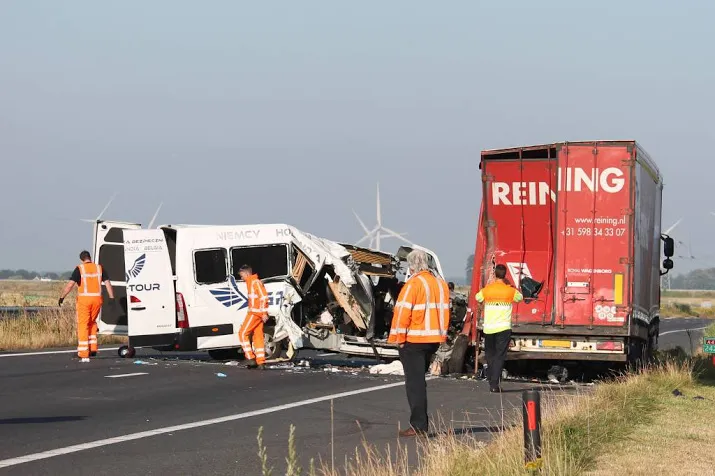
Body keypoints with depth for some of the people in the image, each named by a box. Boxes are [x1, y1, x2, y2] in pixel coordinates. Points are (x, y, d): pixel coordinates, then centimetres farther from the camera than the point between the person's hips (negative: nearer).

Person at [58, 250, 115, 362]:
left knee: (83, 326, 2)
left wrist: (62, 297, -8)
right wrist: (112, 298, 4)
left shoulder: (79, 269, -4)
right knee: (92, 323, 23)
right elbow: (108, 283, 3)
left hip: (84, 299, -4)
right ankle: (92, 348, 15)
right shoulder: (99, 268, 7)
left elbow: (70, 284, -13)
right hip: (97, 299, 4)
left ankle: (84, 354, -2)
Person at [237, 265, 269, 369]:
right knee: (258, 336, 8)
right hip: (256, 313, 10)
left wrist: (264, 313, -21)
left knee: (243, 333, -6)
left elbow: (263, 297, -18)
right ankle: (260, 362, 7)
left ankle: (251, 358, -9)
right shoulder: (251, 282, 20)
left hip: (256, 313, -10)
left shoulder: (255, 282, -11)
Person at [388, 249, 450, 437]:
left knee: (415, 382, -5)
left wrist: (399, 338, -10)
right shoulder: (440, 283, 10)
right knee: (420, 380, 19)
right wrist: (442, 334, 15)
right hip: (433, 340, 7)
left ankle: (418, 425, -9)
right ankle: (421, 422, 21)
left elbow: (403, 312, -16)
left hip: (413, 340, -7)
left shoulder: (413, 284, -13)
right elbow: (444, 311, 12)